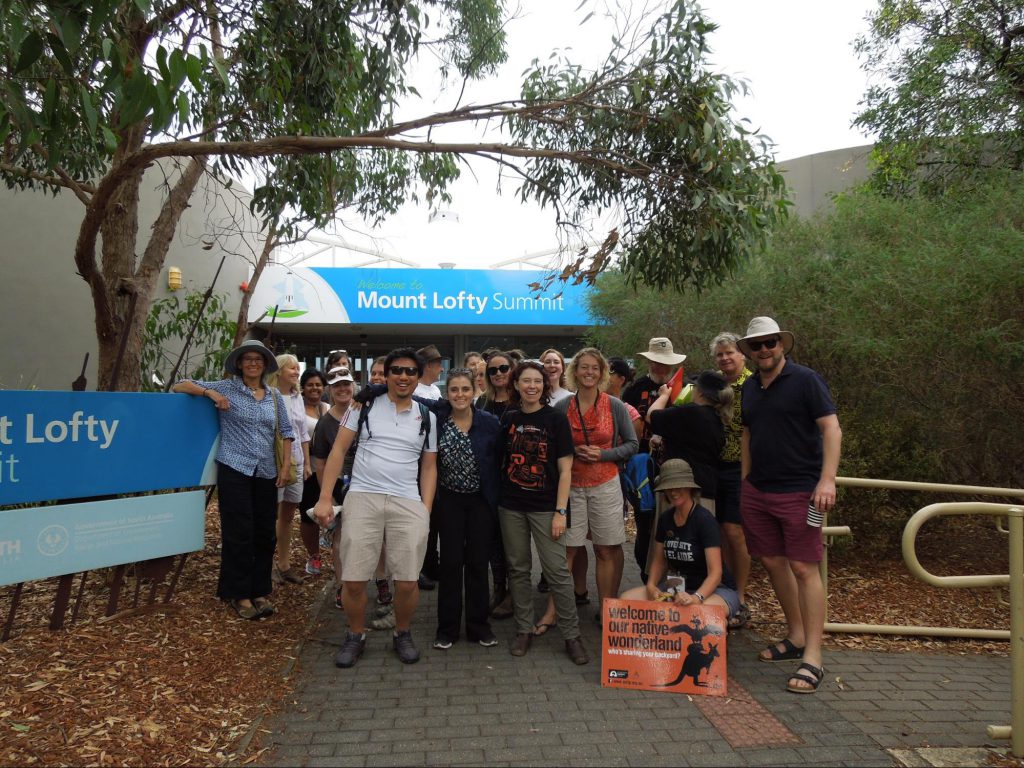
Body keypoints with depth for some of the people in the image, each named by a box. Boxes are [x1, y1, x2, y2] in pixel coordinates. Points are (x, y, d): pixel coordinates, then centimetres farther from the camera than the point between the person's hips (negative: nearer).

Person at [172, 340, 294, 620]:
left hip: (266, 473, 4)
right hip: (235, 470, -4)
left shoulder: (274, 396, 9)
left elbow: (286, 430, 14)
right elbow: (179, 386, -1)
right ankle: (239, 594, 13)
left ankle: (260, 592, 21)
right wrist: (210, 392, -17)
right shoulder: (227, 388, -1)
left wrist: (286, 465, 5)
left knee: (265, 534, 8)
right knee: (239, 534, -1)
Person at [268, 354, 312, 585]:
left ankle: (284, 564, 25)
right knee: (271, 516, 1)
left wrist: (307, 463, 13)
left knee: (288, 516, 14)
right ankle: (268, 565, 12)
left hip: (296, 464, 7)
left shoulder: (298, 397, 12)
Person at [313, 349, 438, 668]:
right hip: (362, 498, -1)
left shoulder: (427, 417, 12)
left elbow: (429, 467, 14)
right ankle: (355, 636, 26)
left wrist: (426, 511, 3)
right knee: (354, 580, 0)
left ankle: (402, 634, 25)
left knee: (407, 581, -3)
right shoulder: (365, 406, 6)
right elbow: (339, 450, 5)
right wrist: (325, 497, -3)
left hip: (408, 504, 1)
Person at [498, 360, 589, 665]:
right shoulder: (508, 419, 5)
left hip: (545, 506, -3)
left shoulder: (556, 419, -4)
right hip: (511, 506, 3)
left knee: (558, 570, -4)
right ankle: (524, 630, 24)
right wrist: (496, 499, 6)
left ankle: (571, 635, 9)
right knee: (518, 569, 10)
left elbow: (565, 470, -5)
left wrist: (560, 512, -10)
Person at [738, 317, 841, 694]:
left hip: (799, 491, -6)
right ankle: (795, 637, 28)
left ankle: (813, 658, 2)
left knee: (804, 568, -5)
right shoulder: (749, 387, 12)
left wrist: (827, 480, -21)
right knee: (772, 562, 12)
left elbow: (831, 429, -12)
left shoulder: (805, 380, -7)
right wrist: (744, 480, 14)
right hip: (757, 491, 7)